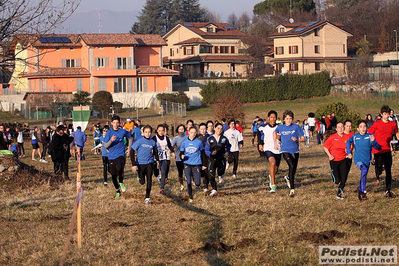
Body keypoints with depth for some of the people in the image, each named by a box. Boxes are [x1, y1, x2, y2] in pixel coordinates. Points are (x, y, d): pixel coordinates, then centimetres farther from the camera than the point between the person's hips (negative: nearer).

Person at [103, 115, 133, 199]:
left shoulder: (123, 132, 1)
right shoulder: (109, 132, -1)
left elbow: (130, 138, 22)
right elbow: (105, 146, -6)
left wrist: (129, 148, 13)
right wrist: (111, 141, -24)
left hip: (121, 155, -2)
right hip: (111, 156, 2)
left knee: (119, 168, -31)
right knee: (113, 175, 7)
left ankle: (121, 182, -3)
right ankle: (118, 191, 29)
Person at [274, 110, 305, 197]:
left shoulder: (296, 127, -2)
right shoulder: (280, 127, 3)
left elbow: (303, 139, -1)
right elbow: (274, 132, 26)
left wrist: (297, 140, -21)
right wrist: (275, 143, 17)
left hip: (295, 151, 2)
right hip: (285, 150, -2)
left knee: (294, 170, 9)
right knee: (292, 166, -23)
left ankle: (288, 178, 46)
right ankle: (292, 188, -20)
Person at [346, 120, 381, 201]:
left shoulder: (370, 136, -4)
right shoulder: (355, 136, -3)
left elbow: (378, 147, -8)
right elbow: (348, 142, 15)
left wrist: (373, 141, -26)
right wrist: (349, 152, 7)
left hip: (367, 160, 3)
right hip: (358, 159, -3)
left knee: (364, 175, 14)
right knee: (364, 170, -29)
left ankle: (360, 190, 39)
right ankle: (363, 191, -25)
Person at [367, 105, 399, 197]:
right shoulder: (377, 124, -6)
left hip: (387, 150, 2)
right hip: (377, 151, -2)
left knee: (388, 170, -7)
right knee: (379, 170, 7)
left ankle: (388, 191, -7)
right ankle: (377, 176, 45)